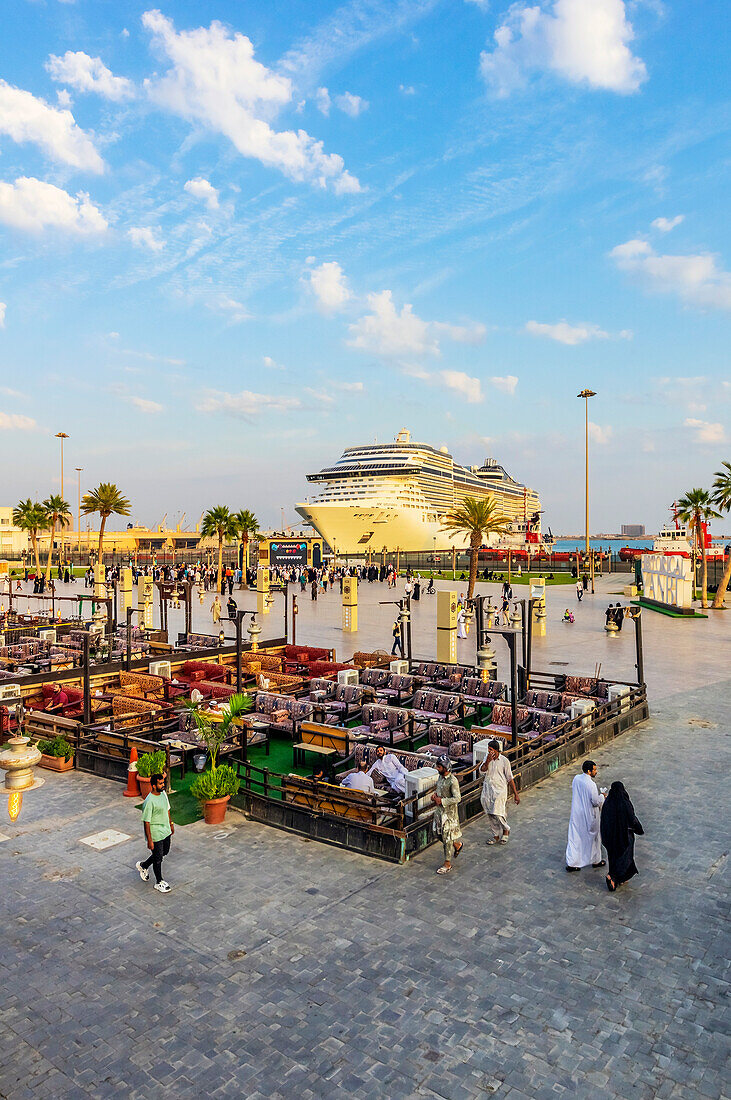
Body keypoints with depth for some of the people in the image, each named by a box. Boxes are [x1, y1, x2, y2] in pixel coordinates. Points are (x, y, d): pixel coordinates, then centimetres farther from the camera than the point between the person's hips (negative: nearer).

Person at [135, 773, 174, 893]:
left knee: (164, 852, 23)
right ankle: (159, 882, 28)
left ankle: (143, 865, 45)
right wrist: (149, 840, -20)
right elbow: (146, 822, -23)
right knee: (158, 858, 8)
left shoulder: (163, 793, -3)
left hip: (166, 831, 8)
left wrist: (171, 823, 19)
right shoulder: (149, 802, -28)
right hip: (156, 835, -8)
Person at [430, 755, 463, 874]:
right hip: (439, 810, 8)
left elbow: (457, 798, -25)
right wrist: (435, 794, -1)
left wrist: (441, 801, -24)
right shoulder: (441, 776, 2)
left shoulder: (453, 781, -24)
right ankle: (457, 845, 42)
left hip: (449, 812, -8)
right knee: (439, 832, 18)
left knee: (447, 837, 1)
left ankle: (447, 864, 13)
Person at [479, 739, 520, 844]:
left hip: (500, 790, -5)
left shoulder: (504, 761, -7)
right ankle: (496, 836, 25)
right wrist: (488, 761, -22)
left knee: (497, 813, -14)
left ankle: (506, 830, 14)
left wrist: (516, 794, -1)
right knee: (490, 815, 9)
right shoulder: (487, 759, 7)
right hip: (487, 791, 5)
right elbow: (482, 770, -7)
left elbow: (510, 779, -3)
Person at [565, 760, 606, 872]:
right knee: (593, 837, 16)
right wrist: (601, 796, 0)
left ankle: (571, 863, 12)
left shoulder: (576, 779, -5)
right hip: (589, 816, -6)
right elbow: (596, 802, -21)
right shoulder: (591, 784, -26)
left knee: (575, 838, 11)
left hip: (576, 814, 6)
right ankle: (596, 861, 35)